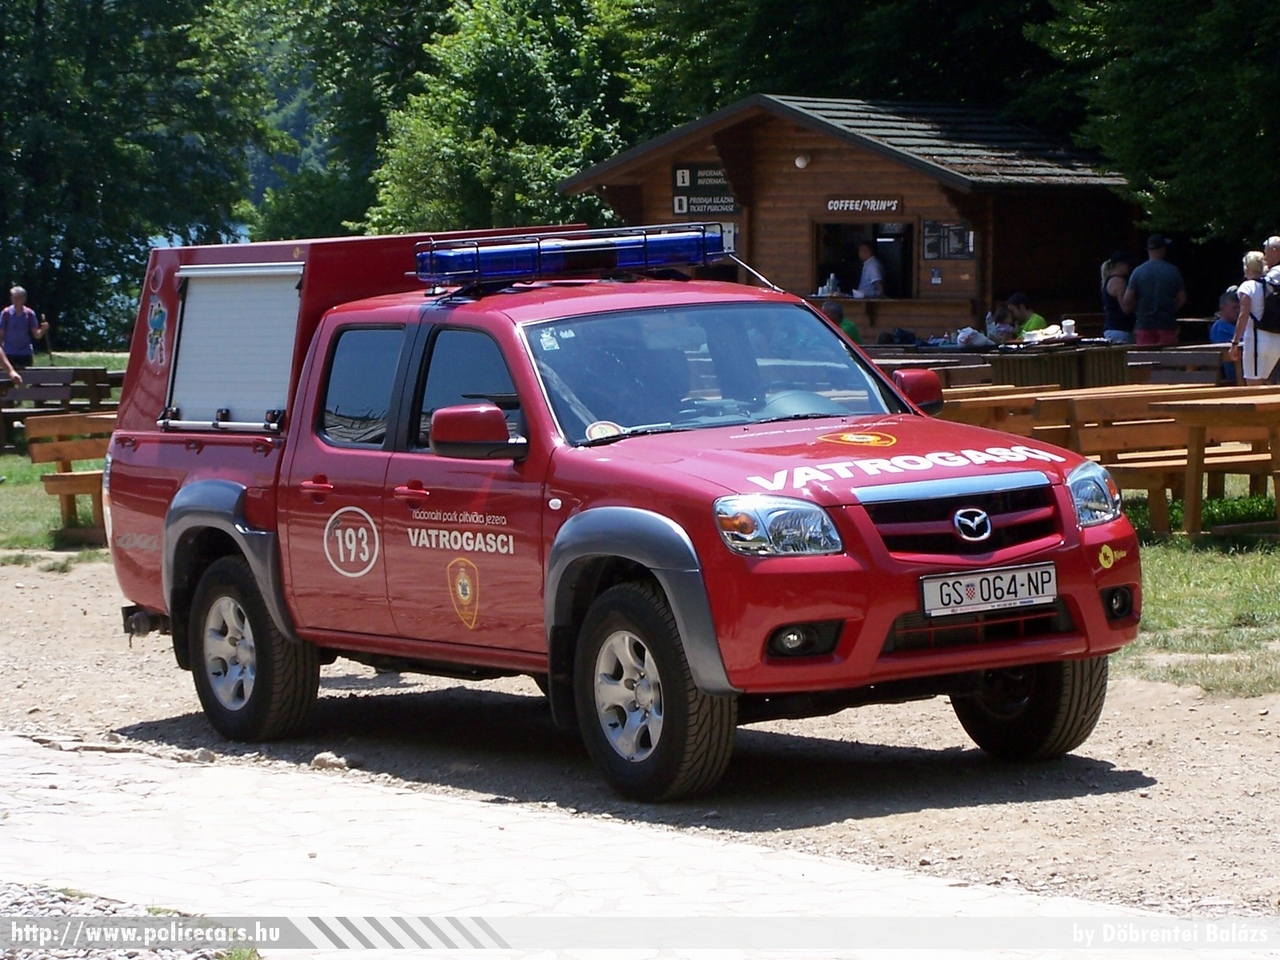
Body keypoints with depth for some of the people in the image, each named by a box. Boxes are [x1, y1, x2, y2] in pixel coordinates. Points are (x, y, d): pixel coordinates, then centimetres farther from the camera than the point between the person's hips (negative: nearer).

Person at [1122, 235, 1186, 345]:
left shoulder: (1138, 272, -3)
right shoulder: (1173, 271, -2)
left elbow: (1127, 301, -5)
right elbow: (1182, 299, 1)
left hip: (1144, 325, 0)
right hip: (1167, 324, 0)